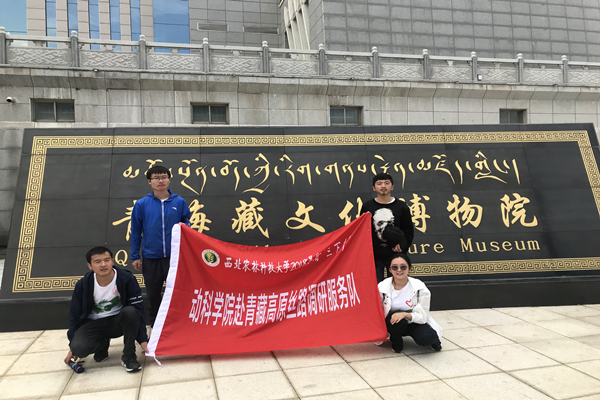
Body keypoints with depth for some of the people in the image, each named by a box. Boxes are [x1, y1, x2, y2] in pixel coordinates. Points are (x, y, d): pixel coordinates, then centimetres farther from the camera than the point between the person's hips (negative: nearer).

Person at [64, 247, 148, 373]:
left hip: (118, 322, -1)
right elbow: (74, 315, 1)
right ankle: (102, 344, 8)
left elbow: (138, 310, -14)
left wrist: (143, 340, -18)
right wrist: (72, 348, 2)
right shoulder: (82, 285, -12)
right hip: (93, 324, 1)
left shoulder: (127, 279, -18)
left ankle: (128, 357, -16)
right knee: (78, 348, -29)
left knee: (130, 312, -35)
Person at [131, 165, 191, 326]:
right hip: (151, 258, 0)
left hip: (175, 256, 0)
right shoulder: (141, 204, -1)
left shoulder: (179, 202, 0)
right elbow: (136, 232, 4)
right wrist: (135, 256, 4)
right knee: (153, 295, 13)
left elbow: (187, 222, 14)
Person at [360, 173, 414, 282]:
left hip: (396, 256, 0)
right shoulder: (367, 207, 5)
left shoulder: (402, 207, 5)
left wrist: (403, 247, -9)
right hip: (374, 257, 0)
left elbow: (409, 230, 5)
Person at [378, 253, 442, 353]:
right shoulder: (382, 287, -13)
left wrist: (405, 314, -33)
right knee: (397, 321, -35)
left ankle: (433, 339, 6)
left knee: (426, 338, -32)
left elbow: (423, 316, -15)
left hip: (414, 323, 0)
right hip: (393, 324, 0)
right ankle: (396, 342, -2)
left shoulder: (420, 288, -16)